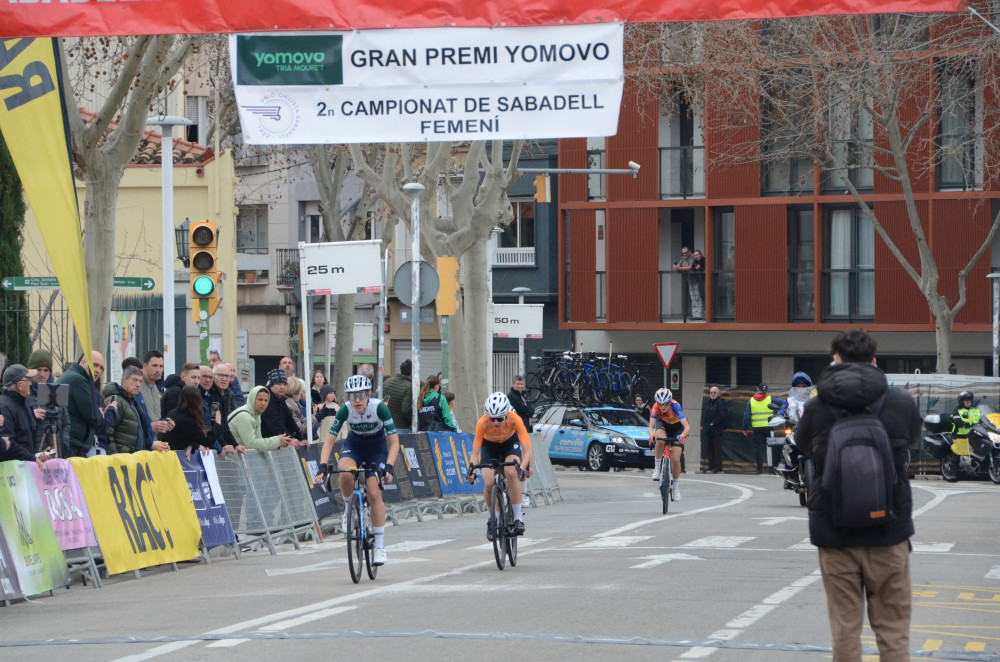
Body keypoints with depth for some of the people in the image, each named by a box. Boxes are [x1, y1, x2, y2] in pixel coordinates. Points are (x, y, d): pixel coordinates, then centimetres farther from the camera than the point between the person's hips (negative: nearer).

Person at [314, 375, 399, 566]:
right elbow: (329, 440, -21)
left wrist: (388, 467, -39)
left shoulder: (379, 408, -27)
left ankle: (380, 546, -8)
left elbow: (394, 442, -26)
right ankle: (347, 508, -5)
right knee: (345, 472, -34)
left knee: (374, 493, -17)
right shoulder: (345, 410, -23)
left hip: (377, 448, -1)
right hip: (354, 445, 1)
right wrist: (323, 467, -34)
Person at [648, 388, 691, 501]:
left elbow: (687, 426, -41)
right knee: (660, 440, -36)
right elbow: (651, 426, -34)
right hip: (663, 424, 1)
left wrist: (683, 435, -61)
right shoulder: (656, 407, -29)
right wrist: (652, 434, -56)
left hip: (677, 427, -1)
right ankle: (657, 468, -15)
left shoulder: (675, 406, -35)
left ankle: (675, 486, 9)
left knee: (675, 460, -11)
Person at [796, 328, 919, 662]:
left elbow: (803, 445, 13)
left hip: (835, 534, 0)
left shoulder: (816, 408, -6)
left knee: (845, 628, 6)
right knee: (893, 629, 6)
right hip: (888, 533, 0)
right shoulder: (900, 402, -5)